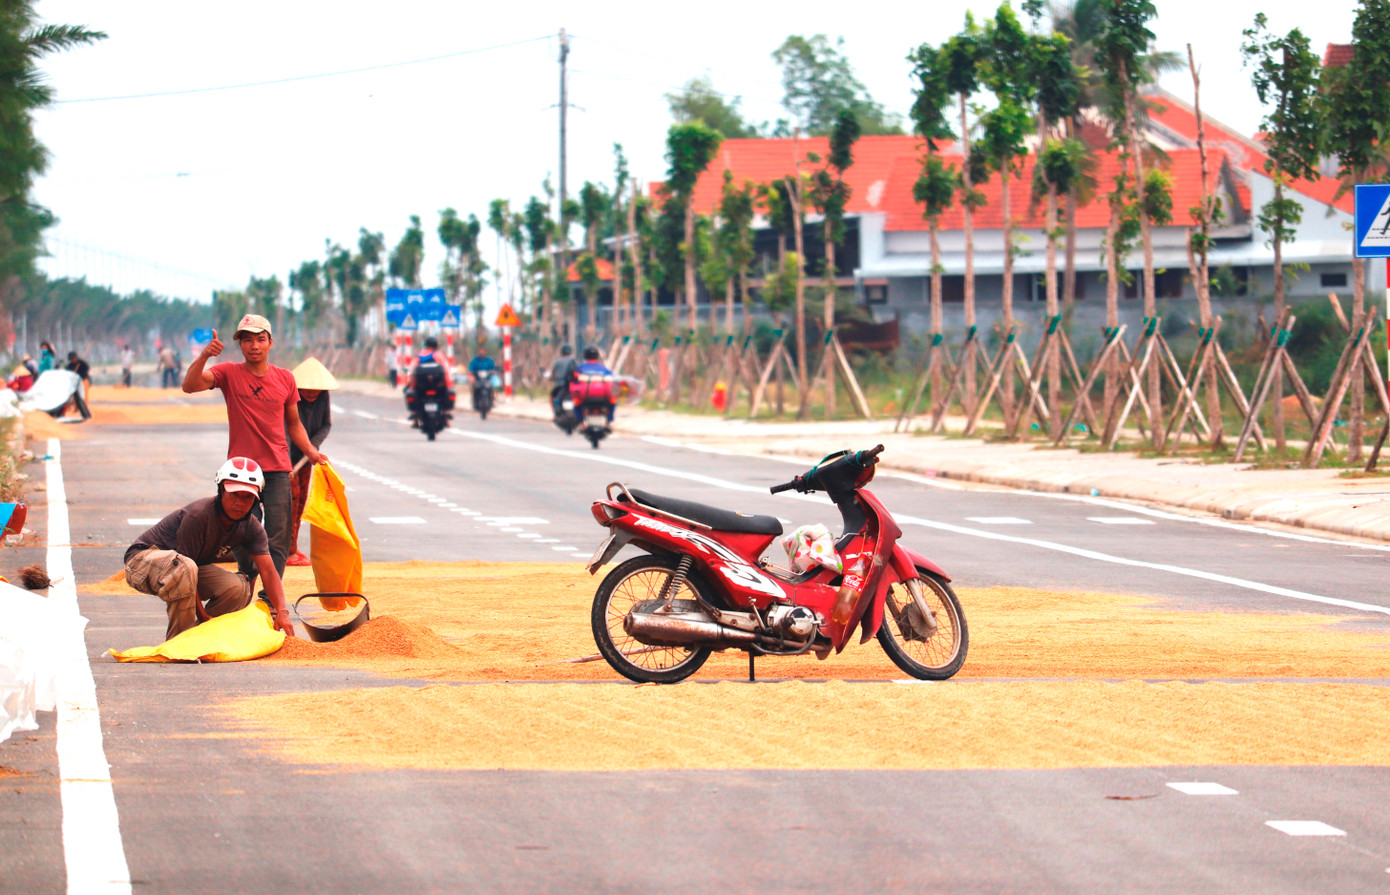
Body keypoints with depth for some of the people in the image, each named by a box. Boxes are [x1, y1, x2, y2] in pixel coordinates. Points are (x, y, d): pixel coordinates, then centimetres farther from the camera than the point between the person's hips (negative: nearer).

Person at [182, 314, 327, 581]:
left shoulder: (285, 378, 7)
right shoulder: (230, 374, 1)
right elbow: (190, 385, -15)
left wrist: (310, 451, 3)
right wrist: (204, 356, -31)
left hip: (276, 471, 1)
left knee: (276, 543, -6)